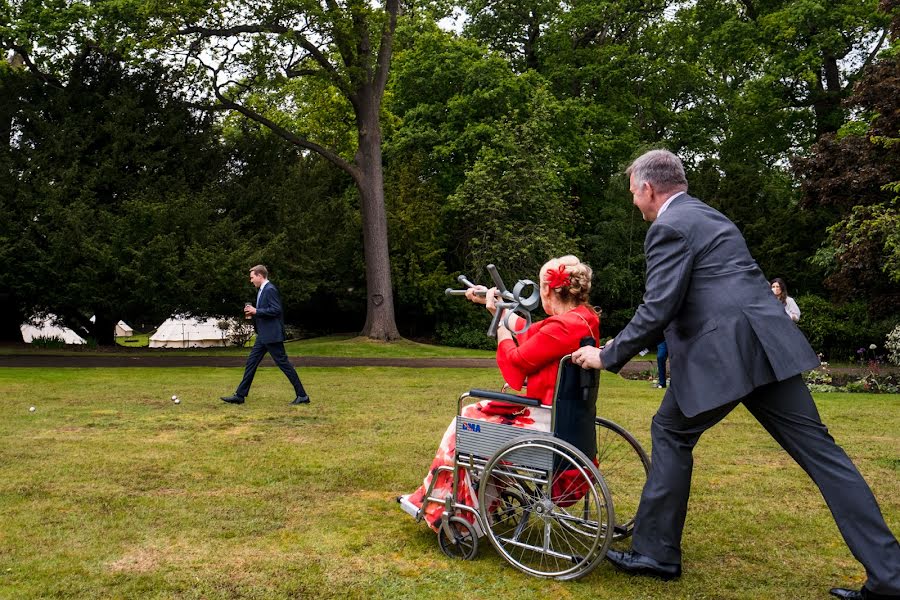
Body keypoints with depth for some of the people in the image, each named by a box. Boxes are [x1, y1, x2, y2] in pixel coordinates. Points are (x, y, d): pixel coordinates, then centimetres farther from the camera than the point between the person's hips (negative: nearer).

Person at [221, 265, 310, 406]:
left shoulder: (270, 289, -15)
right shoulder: (263, 290, 15)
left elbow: (276, 310, -23)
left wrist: (256, 311, -18)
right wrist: (253, 312, 7)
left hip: (272, 335, -10)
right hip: (264, 335, 10)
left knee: (283, 363, -6)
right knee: (251, 363, 10)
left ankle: (302, 396, 0)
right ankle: (240, 395, 15)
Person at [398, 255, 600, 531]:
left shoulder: (560, 328, -25)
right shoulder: (584, 318, 3)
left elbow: (514, 364, -13)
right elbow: (526, 333, 14)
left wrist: (499, 319, -2)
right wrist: (495, 303, 19)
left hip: (546, 426, -9)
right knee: (476, 411, 19)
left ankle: (434, 505, 28)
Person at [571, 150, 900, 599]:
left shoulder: (669, 227, -5)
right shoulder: (707, 217, 24)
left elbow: (658, 310, -15)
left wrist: (607, 356, -3)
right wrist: (626, 343, 35)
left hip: (722, 354, -8)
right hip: (765, 345, 9)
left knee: (670, 433, 10)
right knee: (816, 448, 8)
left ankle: (656, 552, 17)